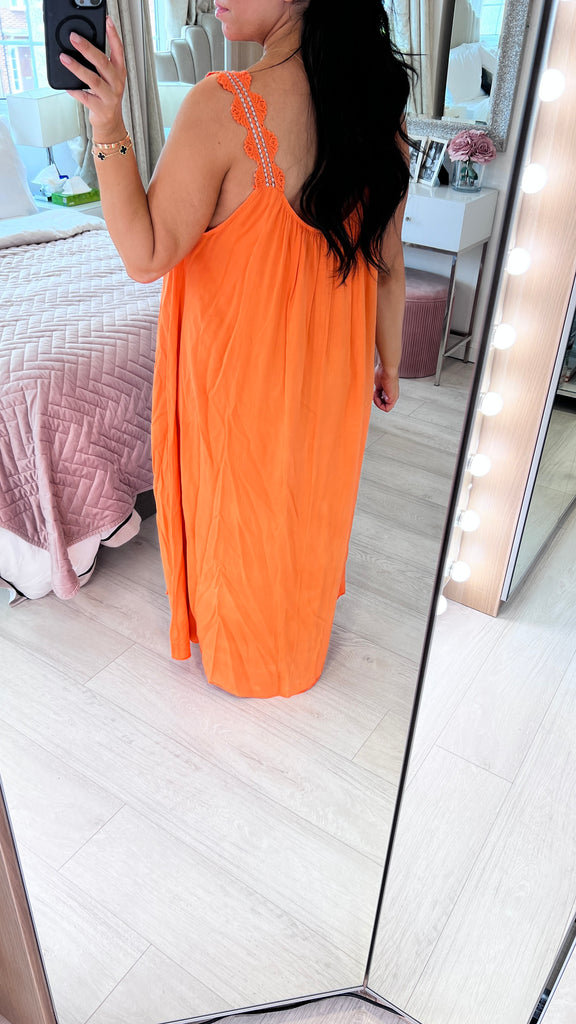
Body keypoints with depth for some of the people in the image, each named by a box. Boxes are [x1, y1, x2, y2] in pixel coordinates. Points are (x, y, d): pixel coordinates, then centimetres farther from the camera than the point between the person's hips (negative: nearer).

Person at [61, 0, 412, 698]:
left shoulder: (222, 106, -24)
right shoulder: (378, 106, -6)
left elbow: (147, 255, -22)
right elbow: (388, 266, 0)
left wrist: (107, 126, -23)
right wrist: (389, 364, 12)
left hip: (238, 371, -4)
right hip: (331, 372, 5)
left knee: (241, 512, 19)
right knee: (311, 504, 25)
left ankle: (245, 652, 45)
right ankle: (303, 629, 51)